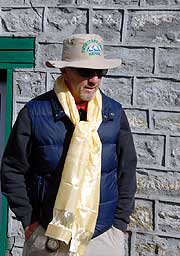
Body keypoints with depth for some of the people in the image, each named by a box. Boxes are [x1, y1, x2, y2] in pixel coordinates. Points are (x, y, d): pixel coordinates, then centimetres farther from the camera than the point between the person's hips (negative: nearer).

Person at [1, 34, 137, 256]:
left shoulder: (115, 113, 1)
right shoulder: (35, 112, -7)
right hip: (47, 236, -1)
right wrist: (28, 220, -3)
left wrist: (120, 223, 3)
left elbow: (127, 171, 7)